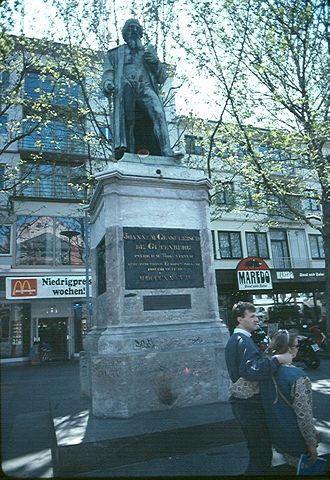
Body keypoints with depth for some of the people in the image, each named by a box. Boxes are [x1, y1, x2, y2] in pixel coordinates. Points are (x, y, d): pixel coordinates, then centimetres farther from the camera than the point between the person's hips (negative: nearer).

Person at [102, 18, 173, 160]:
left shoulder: (148, 51, 35)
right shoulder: (116, 53, 32)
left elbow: (162, 78, 27)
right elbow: (108, 72, 18)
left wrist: (155, 62, 7)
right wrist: (108, 83, -6)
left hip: (146, 87, 0)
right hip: (126, 86, 1)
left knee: (158, 111, -29)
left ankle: (166, 153, -41)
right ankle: (121, 145, -46)